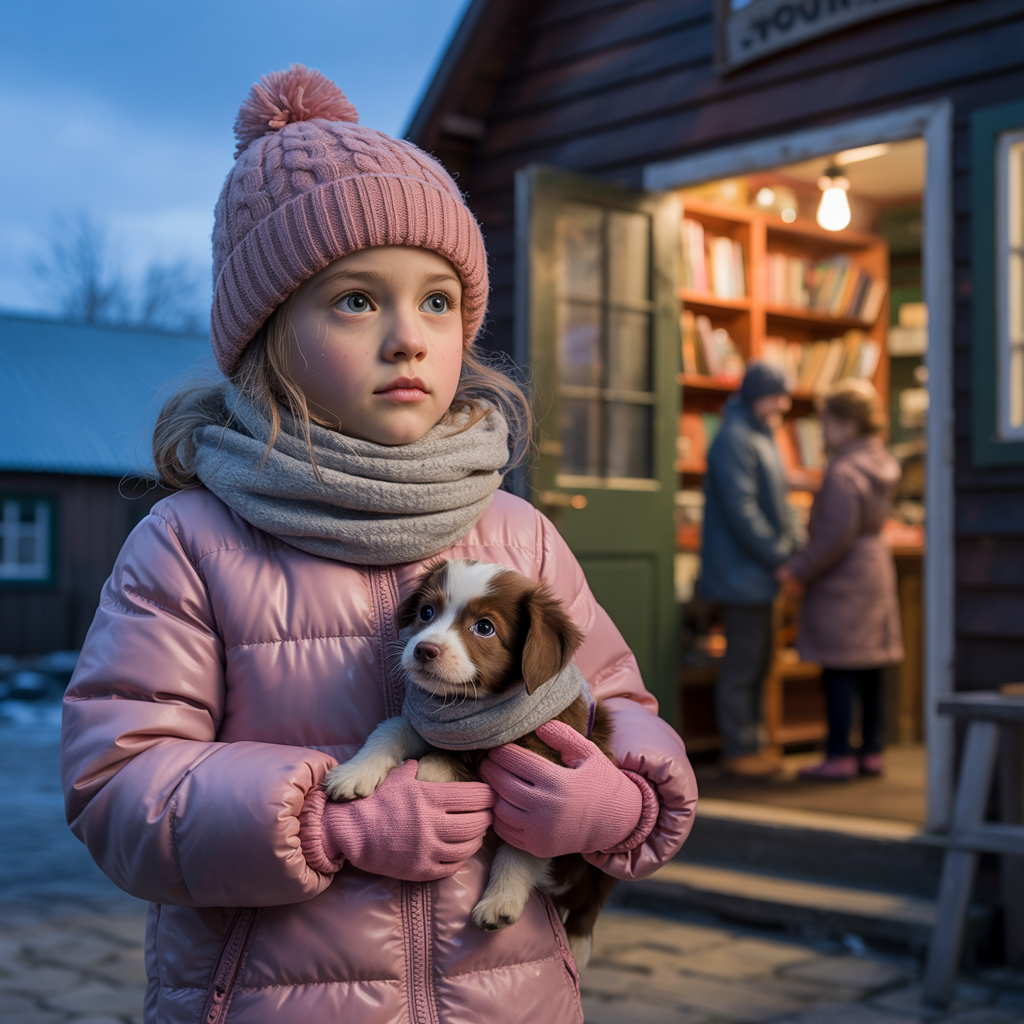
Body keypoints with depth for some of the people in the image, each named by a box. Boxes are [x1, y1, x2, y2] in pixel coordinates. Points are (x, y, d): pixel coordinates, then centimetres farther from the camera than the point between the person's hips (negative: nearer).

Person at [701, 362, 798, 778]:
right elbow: (741, 511, -22)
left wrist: (793, 546, 8)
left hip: (757, 574, 10)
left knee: (758, 661, 15)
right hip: (740, 571, -10)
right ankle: (738, 749, 4)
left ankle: (749, 742, 24)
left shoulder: (762, 437, 17)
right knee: (743, 663, -4)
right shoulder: (734, 439, -16)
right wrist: (780, 558, -19)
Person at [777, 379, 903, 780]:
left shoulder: (843, 473, -19)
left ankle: (840, 755, -1)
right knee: (869, 671, 12)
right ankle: (872, 751, 18)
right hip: (876, 571, 9)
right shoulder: (880, 464, 10)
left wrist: (799, 571, -12)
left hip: (842, 581, -9)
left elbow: (835, 536, -22)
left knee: (838, 671, -4)